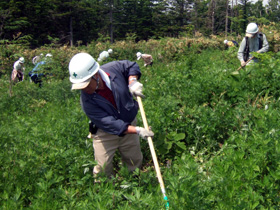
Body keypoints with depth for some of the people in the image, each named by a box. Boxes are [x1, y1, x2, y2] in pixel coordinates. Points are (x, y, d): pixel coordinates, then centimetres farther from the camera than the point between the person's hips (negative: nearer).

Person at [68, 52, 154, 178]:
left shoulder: (113, 69, -22)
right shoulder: (87, 101, -28)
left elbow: (132, 66, 1)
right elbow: (110, 124, -31)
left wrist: (132, 82, -20)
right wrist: (137, 130, -37)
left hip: (129, 123, 3)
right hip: (105, 134, -3)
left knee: (135, 163, 16)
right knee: (103, 168, -1)